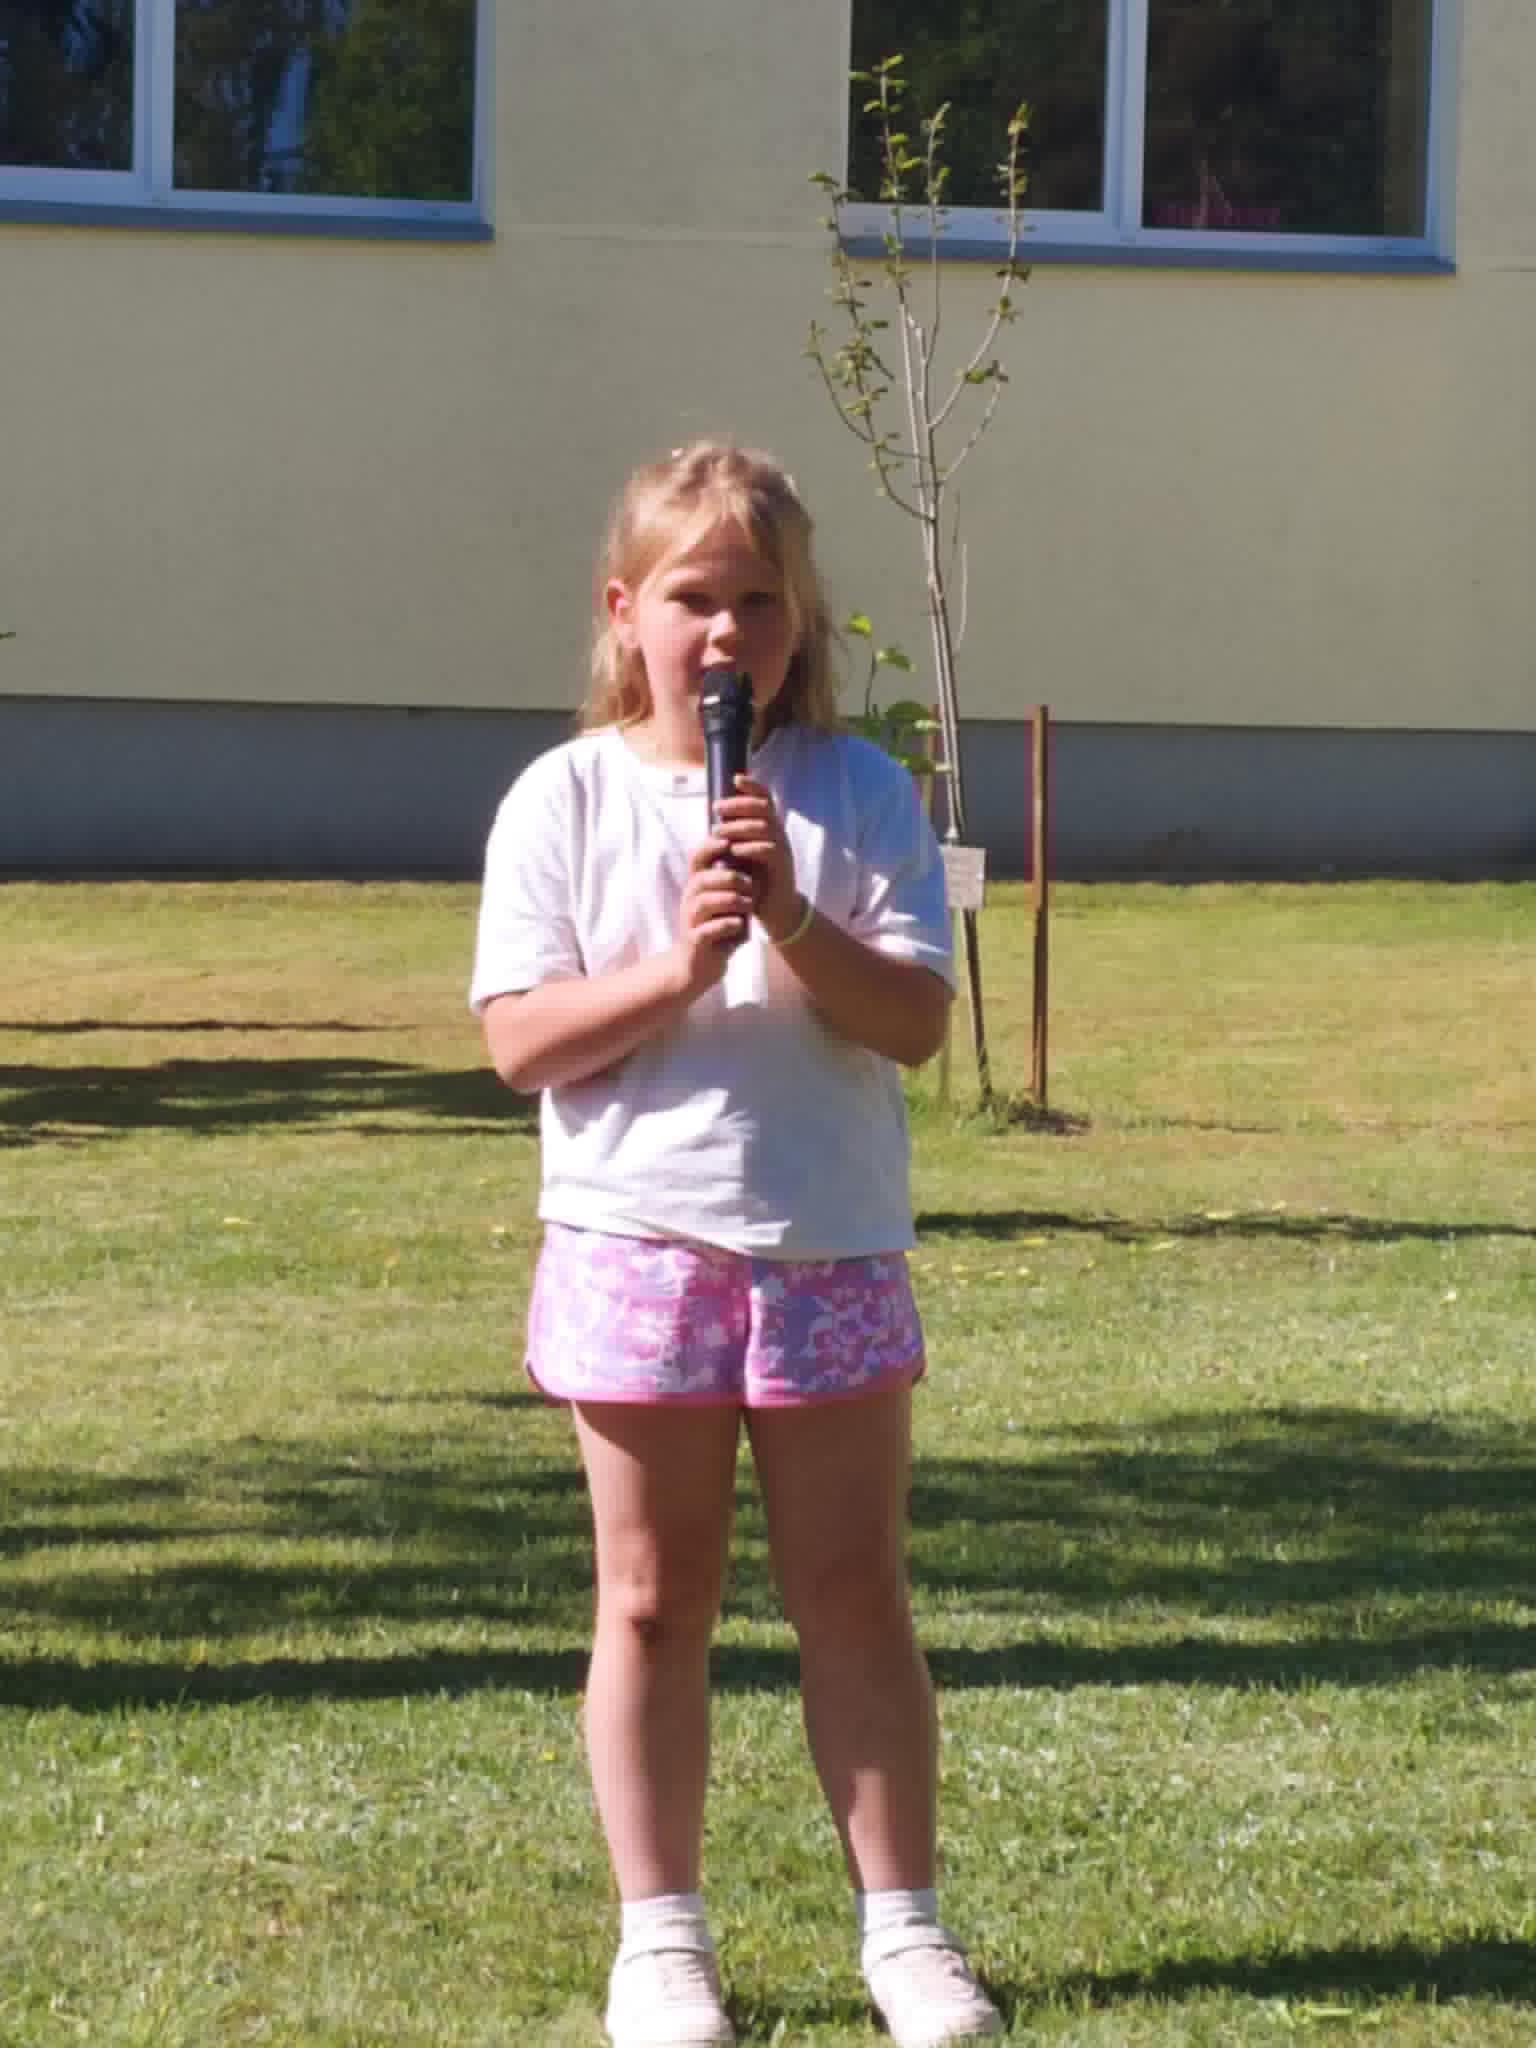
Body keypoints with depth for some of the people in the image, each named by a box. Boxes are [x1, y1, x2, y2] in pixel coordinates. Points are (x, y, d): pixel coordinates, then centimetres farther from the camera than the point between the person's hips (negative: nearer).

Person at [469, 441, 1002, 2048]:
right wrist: (673, 968, -20)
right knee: (654, 1600, 7)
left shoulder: (859, 794, 1)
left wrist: (793, 920, -21)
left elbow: (914, 1022, -6)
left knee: (853, 1591, 6)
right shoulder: (566, 800, -1)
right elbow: (518, 1042, -7)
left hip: (832, 1249, 1)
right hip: (637, 1246, 0)